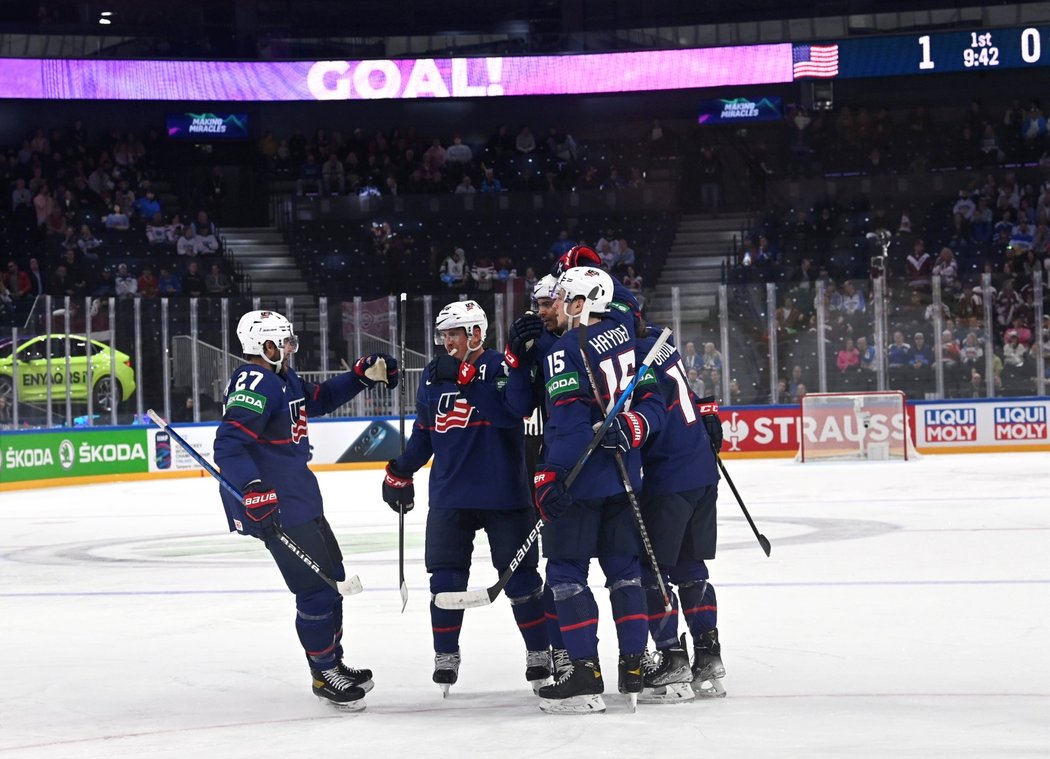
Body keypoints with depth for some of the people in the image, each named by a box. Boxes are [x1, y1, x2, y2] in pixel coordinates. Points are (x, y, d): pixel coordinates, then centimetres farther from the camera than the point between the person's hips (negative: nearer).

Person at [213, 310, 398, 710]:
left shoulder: (282, 378, 12)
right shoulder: (256, 384, -21)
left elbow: (319, 398, 29)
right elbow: (228, 445, -30)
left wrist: (363, 375, 17)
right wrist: (254, 493, -40)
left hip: (300, 497, 11)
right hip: (275, 506, -11)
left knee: (332, 575, 21)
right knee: (316, 587, -8)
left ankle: (333, 660, 34)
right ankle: (324, 674, 6)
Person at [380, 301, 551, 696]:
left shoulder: (502, 367, -8)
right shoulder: (434, 375, 9)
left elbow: (514, 409, -26)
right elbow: (423, 430, 20)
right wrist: (401, 472, 19)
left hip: (504, 493, -5)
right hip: (449, 496, 5)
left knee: (520, 576, 2)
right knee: (446, 578, 3)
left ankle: (540, 652, 15)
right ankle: (446, 656, 15)